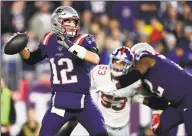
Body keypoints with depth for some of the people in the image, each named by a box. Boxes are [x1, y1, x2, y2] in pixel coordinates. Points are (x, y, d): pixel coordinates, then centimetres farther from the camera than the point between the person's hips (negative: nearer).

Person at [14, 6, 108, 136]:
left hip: (83, 101, -2)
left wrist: (71, 46, -36)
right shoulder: (50, 41, 3)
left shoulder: (84, 40, -8)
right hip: (59, 101, 2)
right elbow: (31, 59, 19)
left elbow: (95, 59, -29)